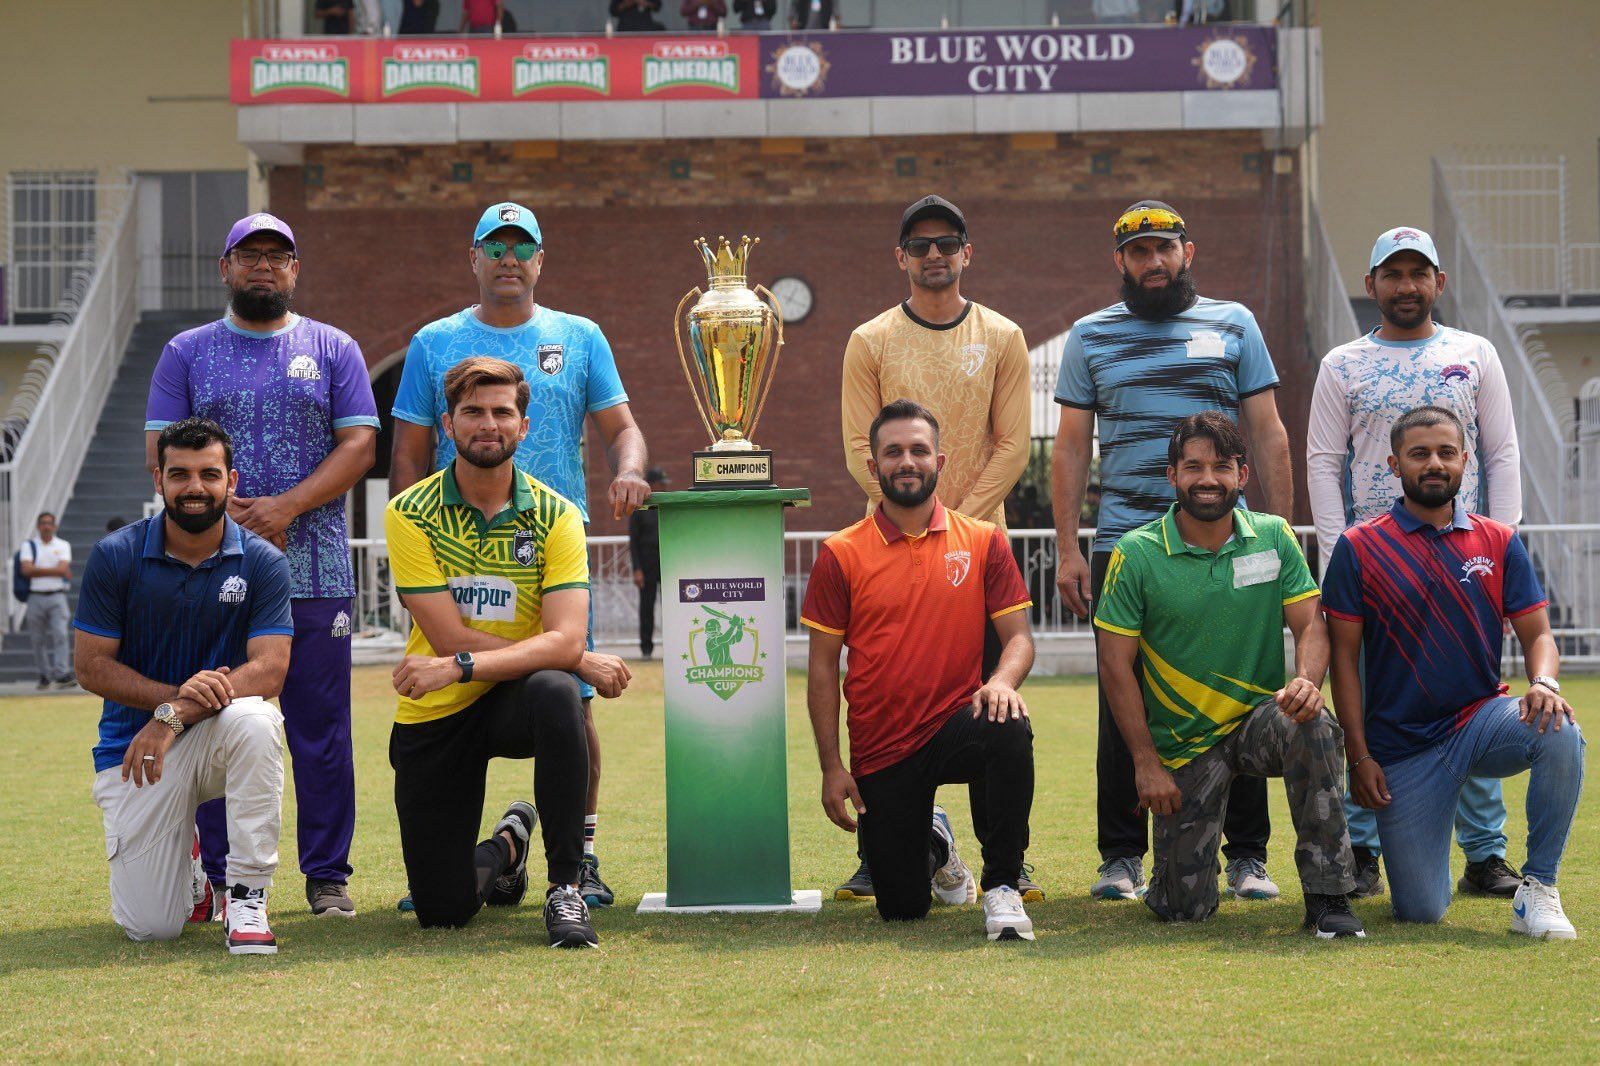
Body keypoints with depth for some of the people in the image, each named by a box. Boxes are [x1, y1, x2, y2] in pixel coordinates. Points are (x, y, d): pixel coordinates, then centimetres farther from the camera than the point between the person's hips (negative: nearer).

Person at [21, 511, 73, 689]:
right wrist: (54, 571, -12)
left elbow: (63, 568, -7)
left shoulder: (63, 545, 8)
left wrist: (38, 570, -8)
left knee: (60, 634, -13)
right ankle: (44, 675, 15)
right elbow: (26, 570, -9)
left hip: (57, 596, -1)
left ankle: (62, 675, -20)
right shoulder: (29, 545, 7)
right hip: (36, 597, 1)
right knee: (38, 639, 4)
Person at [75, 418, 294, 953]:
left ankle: (247, 898, -23)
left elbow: (269, 670, -15)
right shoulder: (115, 557, -6)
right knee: (151, 927, -12)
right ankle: (185, 865, 28)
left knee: (253, 719, -38)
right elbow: (92, 667, -7)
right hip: (133, 745, 0)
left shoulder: (262, 562, -6)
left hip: (219, 737, 0)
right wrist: (175, 694, -23)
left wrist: (174, 716, -27)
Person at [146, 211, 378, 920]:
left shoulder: (334, 350, 11)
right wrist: (223, 514, -12)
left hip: (315, 570, 0)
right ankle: (222, 879, 6)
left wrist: (287, 506, -12)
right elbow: (160, 450, 4)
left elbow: (358, 444, 2)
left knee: (322, 727, 0)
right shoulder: (187, 354, 12)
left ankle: (327, 876, 6)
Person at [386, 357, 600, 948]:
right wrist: (564, 655, -15)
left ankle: (565, 886, -22)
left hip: (513, 700, 0)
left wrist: (460, 666, -32)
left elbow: (565, 641, -19)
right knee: (443, 909, -3)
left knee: (555, 692, -38)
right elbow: (451, 638, -15)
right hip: (434, 717, 0)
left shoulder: (555, 517, -6)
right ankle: (505, 846, 36)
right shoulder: (410, 514, -8)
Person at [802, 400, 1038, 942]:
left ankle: (1002, 886, -20)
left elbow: (1018, 637, 0)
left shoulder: (983, 542, 2)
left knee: (1010, 730, -37)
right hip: (881, 750, 0)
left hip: (957, 724, 0)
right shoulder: (841, 555, 0)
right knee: (901, 908, 0)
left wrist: (1002, 680, -24)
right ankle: (933, 845, 38)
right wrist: (831, 766, -4)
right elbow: (823, 667, 2)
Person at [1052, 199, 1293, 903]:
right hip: (1123, 546, 1)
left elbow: (1268, 435, 8)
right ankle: (1122, 857, 10)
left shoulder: (1232, 324, 10)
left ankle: (1247, 856, 7)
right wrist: (1068, 549, 1)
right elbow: (1071, 448, 10)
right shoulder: (1091, 336, 12)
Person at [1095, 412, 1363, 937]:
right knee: (1183, 907, -6)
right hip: (1182, 746, -1)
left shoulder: (1275, 538, 0)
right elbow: (1116, 663, -6)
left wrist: (1306, 681, -28)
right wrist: (1146, 763, -11)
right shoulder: (1136, 554, -7)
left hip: (1259, 719, 1)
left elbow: (1310, 625, -4)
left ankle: (1327, 895, -25)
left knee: (1312, 726, -36)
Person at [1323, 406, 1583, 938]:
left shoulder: (1499, 543, 5)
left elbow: (1537, 634, 4)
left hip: (1482, 718, 2)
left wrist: (1544, 683, -20)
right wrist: (1359, 756, -7)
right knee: (1420, 911, -8)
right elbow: (1344, 657, -1)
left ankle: (1537, 891, -16)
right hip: (1402, 744, -2)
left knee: (1560, 733, -33)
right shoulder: (1359, 548, -2)